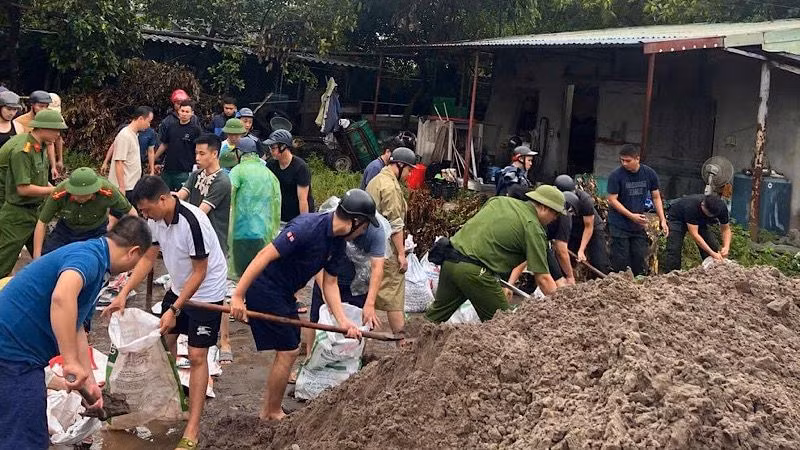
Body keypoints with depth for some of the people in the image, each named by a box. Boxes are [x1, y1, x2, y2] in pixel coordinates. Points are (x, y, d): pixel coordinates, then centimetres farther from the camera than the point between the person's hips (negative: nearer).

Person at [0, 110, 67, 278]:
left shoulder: (40, 147, 3)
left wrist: (51, 188, -1)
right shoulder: (22, 150, -25)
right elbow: (23, 188, -25)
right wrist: (53, 190, -16)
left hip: (36, 210, 9)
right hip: (18, 215, -9)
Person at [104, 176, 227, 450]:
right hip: (179, 288, 8)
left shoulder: (192, 222, -31)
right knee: (165, 341, 17)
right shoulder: (156, 219, -7)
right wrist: (124, 293, -6)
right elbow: (148, 258, 2)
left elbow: (199, 273, -25)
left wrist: (174, 310, -23)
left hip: (206, 292, -8)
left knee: (197, 357, -7)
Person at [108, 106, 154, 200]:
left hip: (132, 186, 9)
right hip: (124, 187, -9)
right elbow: (119, 163, -20)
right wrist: (122, 187, -22)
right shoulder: (124, 136, -16)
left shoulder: (134, 134, 12)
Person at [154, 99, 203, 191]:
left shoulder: (195, 129, -5)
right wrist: (153, 159, 18)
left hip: (184, 172, -5)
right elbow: (164, 145, 19)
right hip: (167, 170, 5)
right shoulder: (171, 127, 9)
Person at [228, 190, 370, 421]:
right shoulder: (308, 226, -26)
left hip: (284, 294, 10)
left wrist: (343, 321, -4)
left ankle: (268, 411, 28)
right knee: (287, 351, -3)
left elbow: (329, 284, 8)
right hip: (265, 289, -10)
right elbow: (265, 255, -29)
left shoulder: (338, 243, 3)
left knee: (289, 350, 14)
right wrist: (238, 295, -30)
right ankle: (273, 414, 15)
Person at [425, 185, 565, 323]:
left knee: (437, 313, 21)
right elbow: (543, 278, -8)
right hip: (474, 270, -8)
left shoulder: (499, 200, 16)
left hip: (449, 259, 8)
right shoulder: (533, 228, -4)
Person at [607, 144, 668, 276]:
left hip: (639, 225, 4)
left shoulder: (649, 174, -1)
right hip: (619, 225, -4)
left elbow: (656, 197, 8)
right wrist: (632, 216, -19)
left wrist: (662, 220, 0)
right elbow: (612, 200, -12)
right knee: (621, 260, -3)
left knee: (640, 258, 7)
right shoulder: (616, 175, -13)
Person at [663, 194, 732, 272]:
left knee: (715, 247, -12)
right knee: (674, 250, -24)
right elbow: (694, 234, -42)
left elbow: (726, 229, -12)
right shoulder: (691, 206, -42)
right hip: (677, 218, -5)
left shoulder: (722, 207, -26)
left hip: (699, 221, 5)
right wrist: (712, 253, -44)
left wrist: (726, 247, -31)